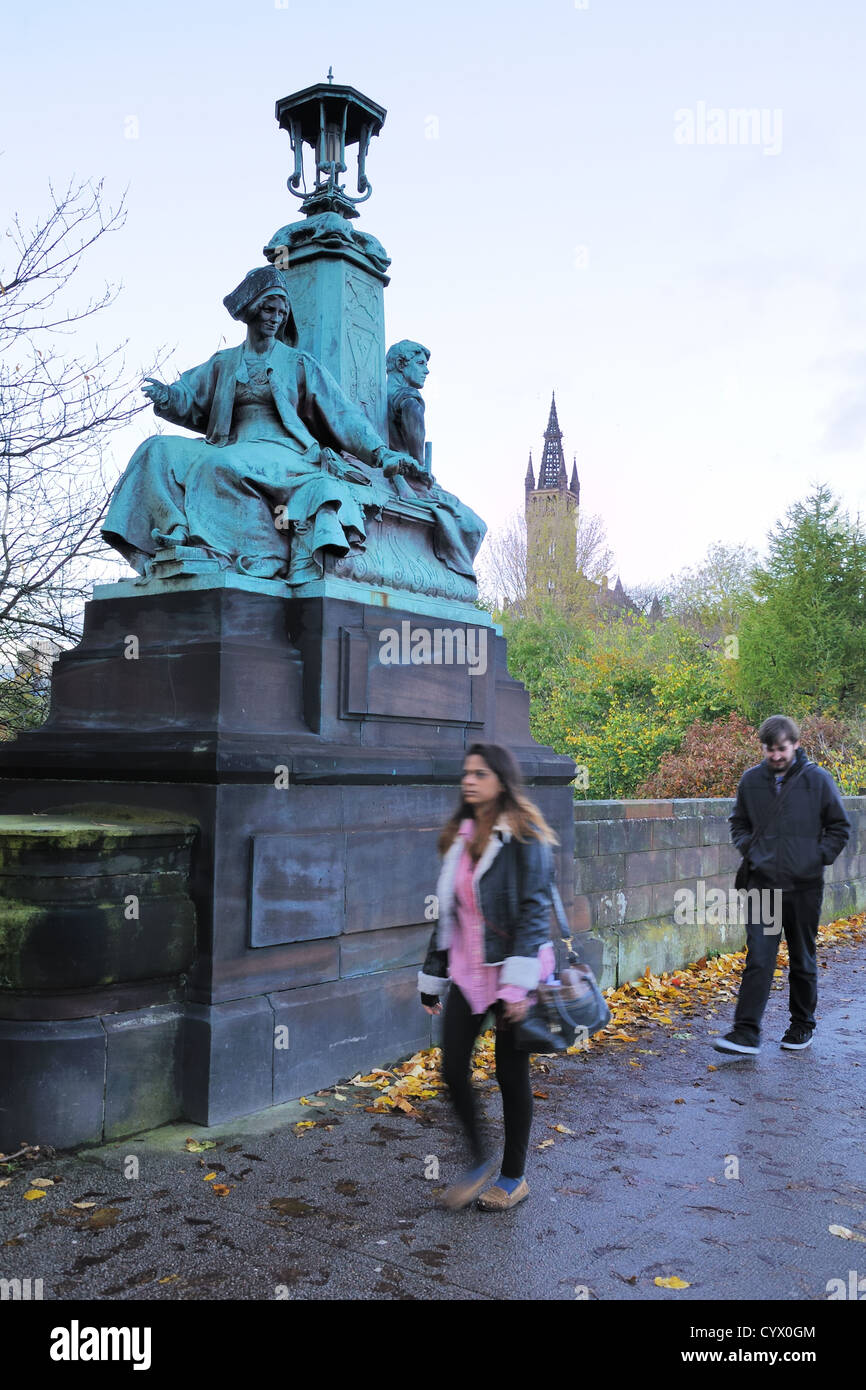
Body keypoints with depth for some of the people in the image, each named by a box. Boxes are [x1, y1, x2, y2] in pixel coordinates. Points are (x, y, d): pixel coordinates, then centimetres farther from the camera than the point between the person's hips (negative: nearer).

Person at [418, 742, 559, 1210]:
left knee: (510, 1072, 7)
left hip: (509, 969, -6)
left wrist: (518, 984, -22)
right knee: (452, 1068, 3)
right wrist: (433, 975, 16)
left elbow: (533, 910, -15)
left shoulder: (523, 837, -10)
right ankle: (479, 1161, 26)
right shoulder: (460, 835, 9)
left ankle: (513, 1177, 27)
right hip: (467, 970, 6)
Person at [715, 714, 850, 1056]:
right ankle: (746, 1031, -4)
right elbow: (739, 822, 18)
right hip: (762, 885, 1)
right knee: (758, 959, -5)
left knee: (803, 961, 12)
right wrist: (749, 851, 3)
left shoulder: (818, 779, -4)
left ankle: (802, 1027, 28)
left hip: (804, 887, -1)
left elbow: (839, 827, 5)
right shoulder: (751, 780, 2)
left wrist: (817, 859, -4)